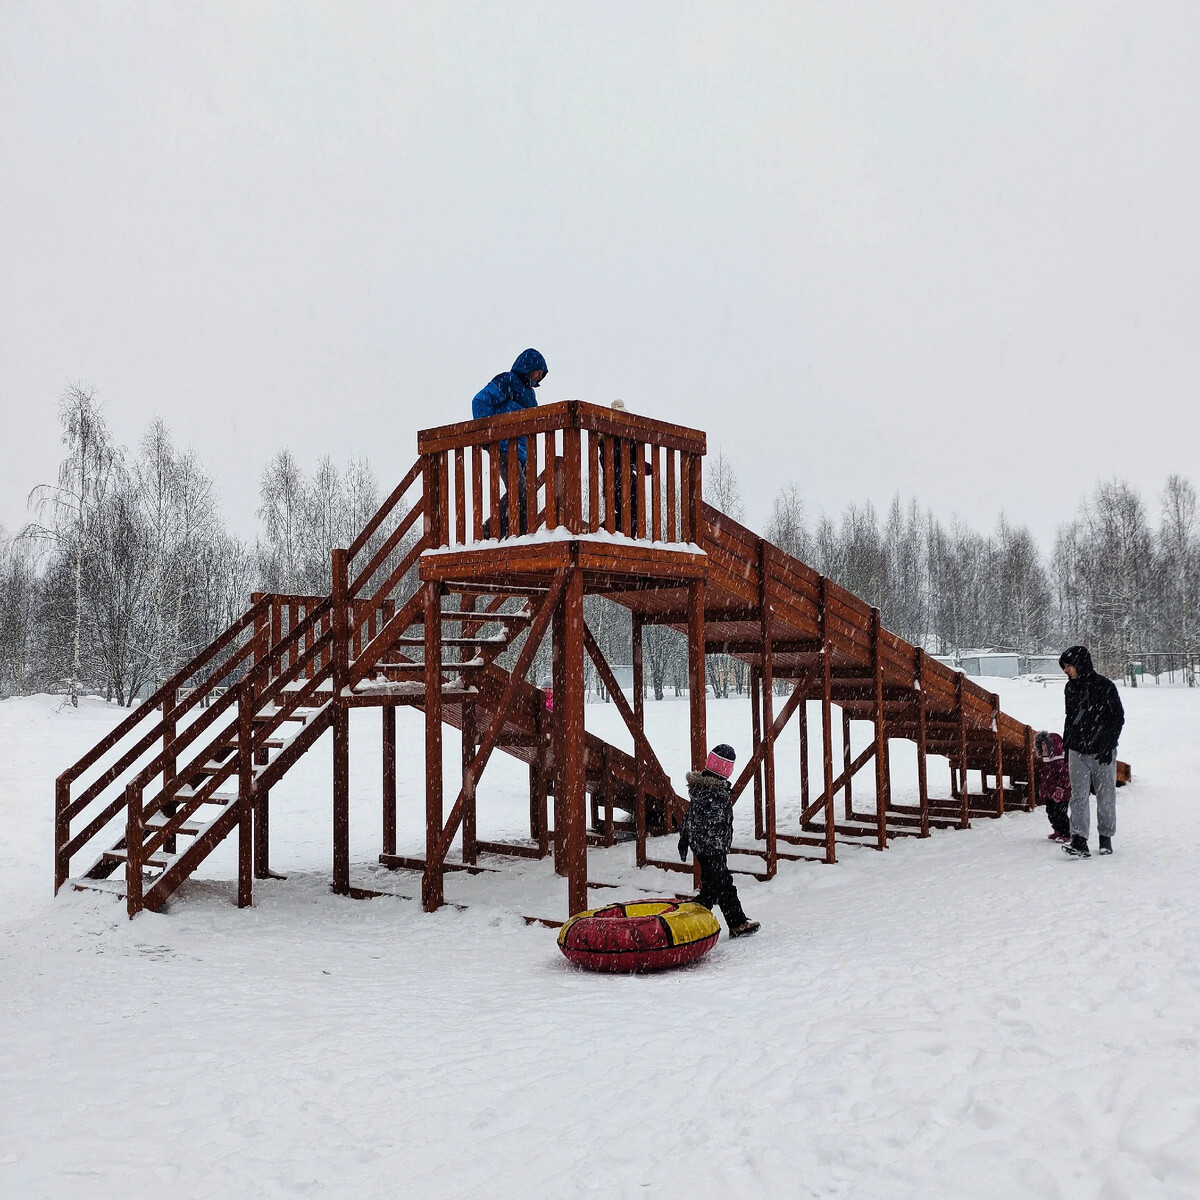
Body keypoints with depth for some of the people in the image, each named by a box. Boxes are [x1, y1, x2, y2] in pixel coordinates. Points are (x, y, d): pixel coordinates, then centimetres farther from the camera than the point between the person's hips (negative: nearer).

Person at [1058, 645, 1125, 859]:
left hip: (1102, 753, -4)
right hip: (1077, 752, 4)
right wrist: (1066, 746, 18)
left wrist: (1107, 746, -12)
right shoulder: (1071, 688, 9)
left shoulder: (1105, 686, -8)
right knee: (1079, 797, -6)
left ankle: (1106, 838, 21)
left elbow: (1118, 718, -6)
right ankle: (1079, 843, -12)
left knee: (1106, 797, 7)